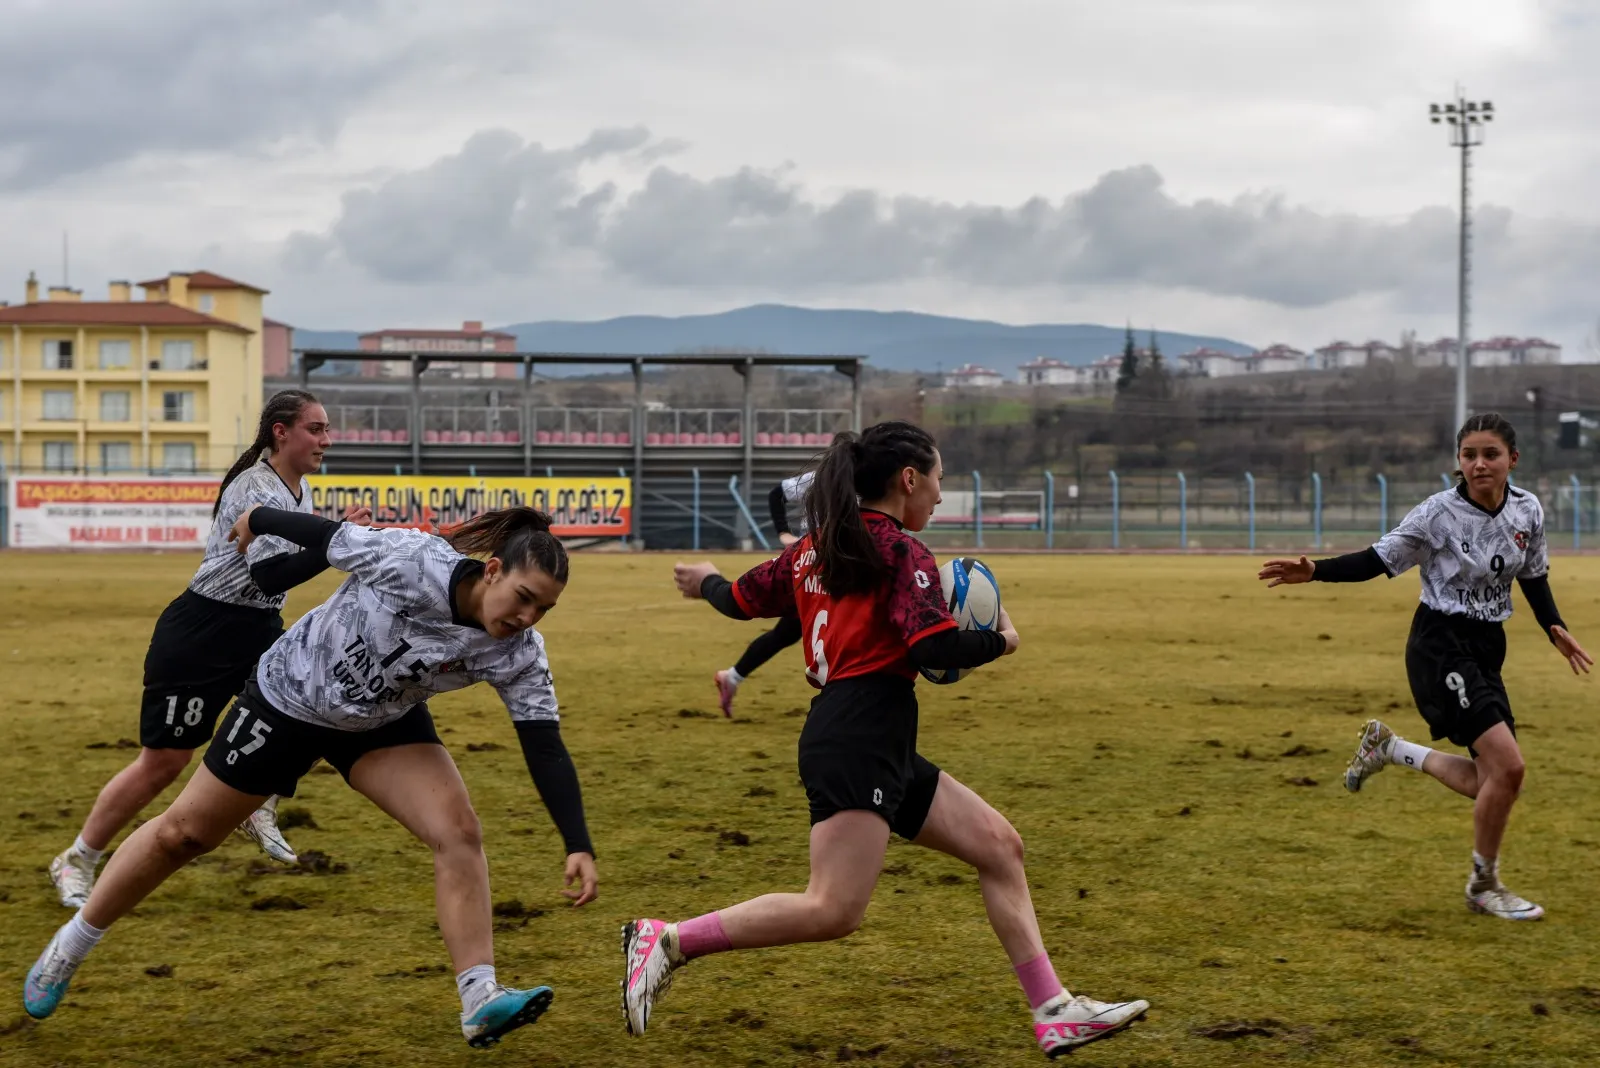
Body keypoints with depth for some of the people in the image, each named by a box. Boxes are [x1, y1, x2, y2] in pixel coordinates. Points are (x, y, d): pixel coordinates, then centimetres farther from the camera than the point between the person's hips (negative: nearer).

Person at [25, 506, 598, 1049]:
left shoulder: (518, 653, -24)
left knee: (459, 832, -20)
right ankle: (68, 947, 29)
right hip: (290, 696, -3)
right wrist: (259, 521, -2)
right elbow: (329, 537, -20)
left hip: (386, 724, 3)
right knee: (184, 833, 9)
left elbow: (546, 749, -23)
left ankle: (480, 1002, -17)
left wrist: (579, 845, -32)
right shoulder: (413, 563, -36)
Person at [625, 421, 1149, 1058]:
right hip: (859, 738, -10)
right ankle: (669, 940, -11)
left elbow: (742, 599, 24)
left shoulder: (817, 545, 16)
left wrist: (707, 583, 46)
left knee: (999, 847, 10)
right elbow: (932, 647, -19)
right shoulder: (901, 551, -7)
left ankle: (1054, 1013, 7)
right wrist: (999, 640, 0)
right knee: (833, 910, -17)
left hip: (880, 749, 10)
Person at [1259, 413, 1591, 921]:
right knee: (1508, 765, -18)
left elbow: (1534, 576, 16)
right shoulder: (1439, 513, -13)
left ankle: (1387, 747, 25)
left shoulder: (1528, 510, 1)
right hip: (1440, 647, -7)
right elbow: (1379, 560, -9)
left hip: (1485, 650, 7)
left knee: (1492, 784, 5)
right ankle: (1484, 886, 1)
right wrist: (1315, 571, -21)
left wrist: (1554, 627, 3)